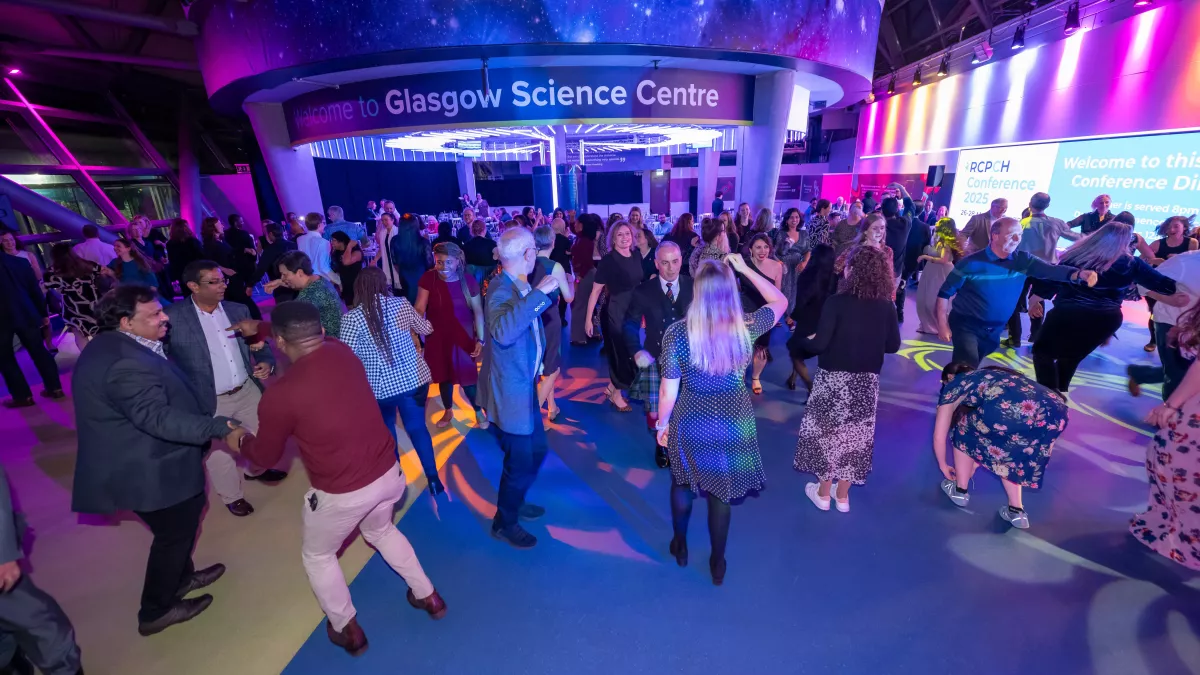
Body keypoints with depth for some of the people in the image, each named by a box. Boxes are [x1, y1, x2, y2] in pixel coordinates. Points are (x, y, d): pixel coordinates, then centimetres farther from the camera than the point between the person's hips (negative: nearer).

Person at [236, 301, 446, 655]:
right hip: (389, 473, 6)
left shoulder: (278, 395, -21)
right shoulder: (343, 353, -7)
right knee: (381, 530, 36)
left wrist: (242, 442, 22)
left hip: (342, 493, -5)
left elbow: (265, 456, -1)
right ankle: (428, 595, 45)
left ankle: (347, 630, 43)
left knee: (317, 556, 28)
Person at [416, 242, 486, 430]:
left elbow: (478, 311, -5)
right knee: (443, 376, 17)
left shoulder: (468, 281, -11)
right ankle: (448, 411, 42)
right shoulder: (428, 279, -11)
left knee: (467, 377, 4)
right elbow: (419, 309, -13)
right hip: (437, 337, 1)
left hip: (463, 337, -1)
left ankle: (479, 412, 30)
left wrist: (480, 339, -6)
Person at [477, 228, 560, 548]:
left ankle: (515, 502, 45)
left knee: (536, 449, 22)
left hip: (525, 385, 9)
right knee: (520, 460, 6)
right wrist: (538, 293, -38)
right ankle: (504, 523, 30)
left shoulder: (522, 286, 4)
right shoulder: (501, 289, -23)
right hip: (510, 391, -9)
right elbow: (503, 331, -44)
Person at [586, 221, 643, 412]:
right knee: (620, 352, 5)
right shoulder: (608, 260, -13)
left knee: (631, 353, 15)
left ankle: (612, 387, 35)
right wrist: (588, 318, -15)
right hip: (614, 312, -6)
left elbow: (641, 286, 12)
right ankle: (616, 394, 26)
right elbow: (596, 291, -13)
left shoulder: (637, 258, 4)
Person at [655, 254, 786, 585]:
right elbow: (780, 301, 6)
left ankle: (680, 546, 48)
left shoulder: (677, 332, -20)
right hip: (735, 423, 2)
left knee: (683, 484, 25)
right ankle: (717, 562, 41)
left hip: (691, 423, -1)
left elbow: (668, 391, -13)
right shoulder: (747, 327, -15)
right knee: (721, 491, 22)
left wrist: (662, 425, 4)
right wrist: (745, 268, 2)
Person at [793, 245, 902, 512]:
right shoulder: (887, 307, -2)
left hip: (834, 378, -4)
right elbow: (893, 346, 5)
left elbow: (819, 344, -19)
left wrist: (803, 339, 1)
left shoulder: (837, 302, -16)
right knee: (854, 434, 15)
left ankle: (823, 493, 24)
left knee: (828, 432, 11)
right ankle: (842, 495, 29)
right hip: (867, 380, 4)